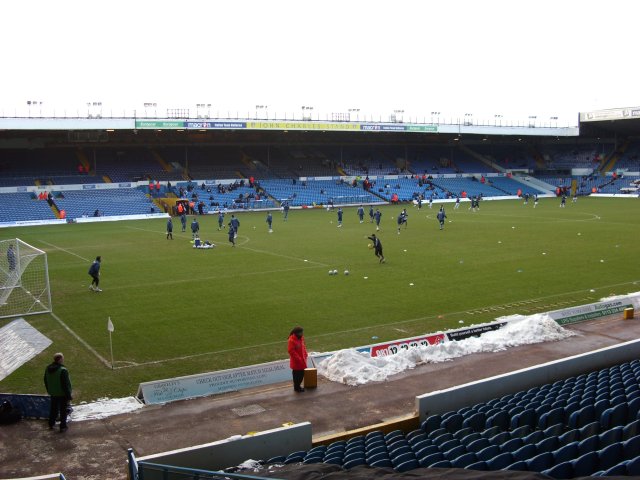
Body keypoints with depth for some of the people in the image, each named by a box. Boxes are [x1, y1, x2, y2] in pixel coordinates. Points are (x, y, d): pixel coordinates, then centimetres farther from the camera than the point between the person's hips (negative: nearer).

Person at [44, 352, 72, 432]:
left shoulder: (48, 369, -2)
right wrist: (69, 396, -15)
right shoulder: (63, 370, -27)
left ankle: (51, 424, 34)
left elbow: (46, 382, 11)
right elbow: (65, 384, -23)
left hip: (53, 393, 7)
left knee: (53, 408, 23)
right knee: (63, 411, 7)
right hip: (62, 394, -7)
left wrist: (49, 391, 24)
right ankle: (63, 427, 13)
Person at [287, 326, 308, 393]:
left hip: (302, 360, 8)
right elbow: (291, 351, -22)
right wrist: (298, 358, -20)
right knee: (297, 374, 2)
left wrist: (305, 354, 6)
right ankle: (296, 387, 17)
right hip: (296, 362, -8)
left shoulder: (301, 338, 4)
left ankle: (298, 386, 31)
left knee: (302, 373, 15)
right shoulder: (291, 340, -22)